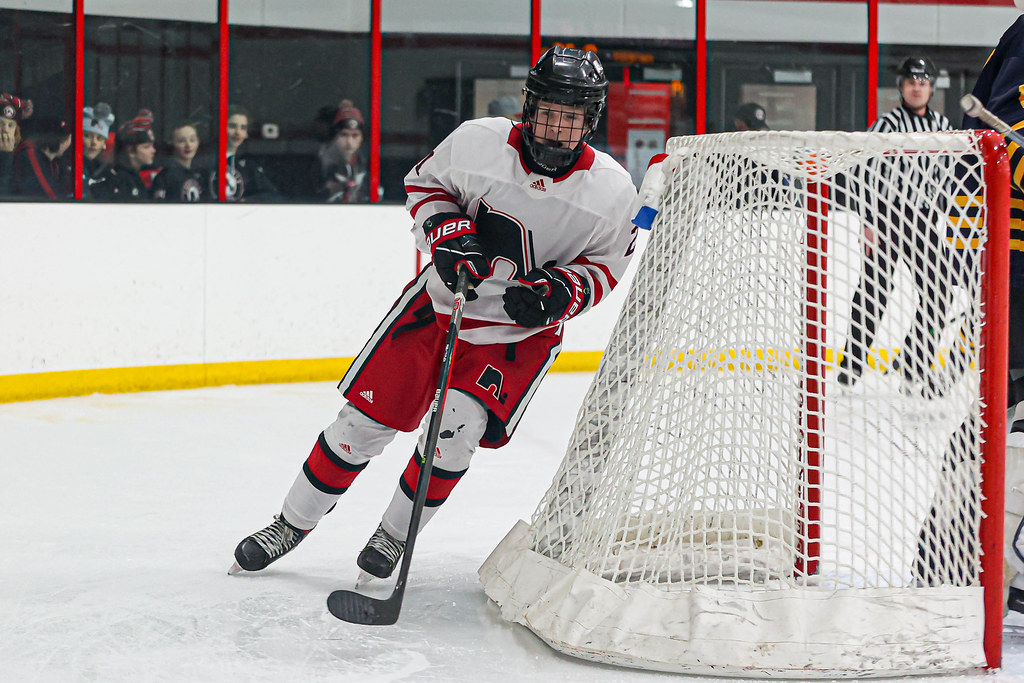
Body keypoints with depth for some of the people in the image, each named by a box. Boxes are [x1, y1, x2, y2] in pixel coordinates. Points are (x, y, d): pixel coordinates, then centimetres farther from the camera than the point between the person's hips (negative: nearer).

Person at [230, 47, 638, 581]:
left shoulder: (612, 191, -15)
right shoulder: (478, 141, -16)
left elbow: (604, 265, -1)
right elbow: (425, 182, 3)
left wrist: (556, 293, -19)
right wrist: (447, 233, -15)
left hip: (522, 331, -1)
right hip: (444, 297, 1)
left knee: (455, 430, -18)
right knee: (366, 417, 1)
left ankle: (393, 536, 6)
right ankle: (292, 524, 19)